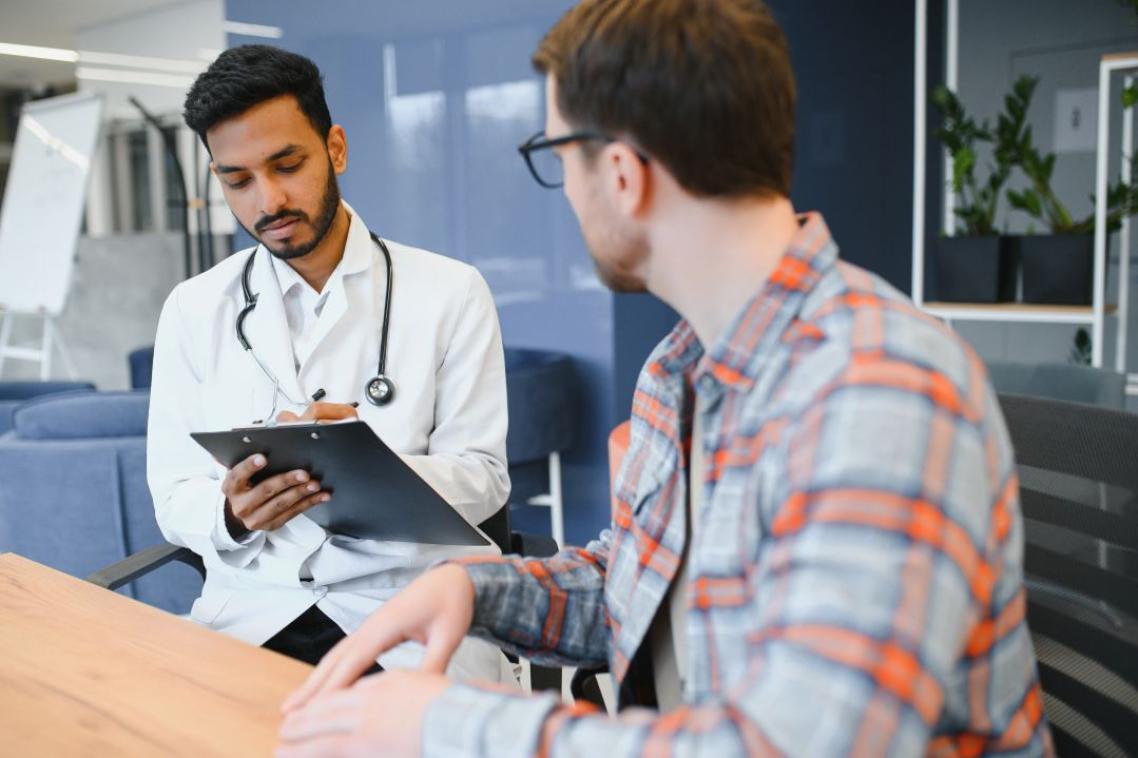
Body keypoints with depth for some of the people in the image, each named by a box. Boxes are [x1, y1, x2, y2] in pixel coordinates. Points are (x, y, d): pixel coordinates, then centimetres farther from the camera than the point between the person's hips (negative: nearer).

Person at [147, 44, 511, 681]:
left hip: (414, 601, -2)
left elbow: (482, 478, -3)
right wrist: (232, 513, -18)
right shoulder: (193, 310, 6)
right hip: (254, 605, 2)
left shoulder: (451, 293, -1)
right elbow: (175, 498, 5)